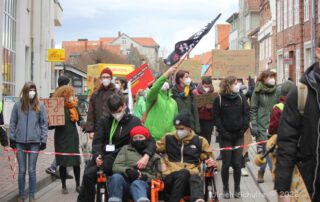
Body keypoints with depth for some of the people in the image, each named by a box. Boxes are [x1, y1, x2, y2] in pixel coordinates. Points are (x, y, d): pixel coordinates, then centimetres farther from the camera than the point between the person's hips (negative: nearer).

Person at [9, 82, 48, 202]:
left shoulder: (40, 106, 0)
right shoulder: (18, 105, 1)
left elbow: (44, 123, 1)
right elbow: (13, 122, 5)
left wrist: (43, 140, -3)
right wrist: (12, 138, 2)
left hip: (34, 142, -1)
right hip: (20, 142, 1)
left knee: (32, 170, 6)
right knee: (22, 170, 7)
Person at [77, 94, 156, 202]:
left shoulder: (134, 122, 3)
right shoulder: (104, 121, 12)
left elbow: (150, 140, -3)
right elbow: (97, 141, 5)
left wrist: (146, 156, -24)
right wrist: (97, 155, -17)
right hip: (102, 156, 3)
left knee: (89, 173, -27)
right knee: (87, 174, -27)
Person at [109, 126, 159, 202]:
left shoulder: (154, 156, 20)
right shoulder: (126, 149, 24)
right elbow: (116, 167, 11)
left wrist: (144, 176, -10)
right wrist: (127, 170, -11)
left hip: (142, 183, -2)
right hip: (125, 181, 2)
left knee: (137, 184, -38)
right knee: (116, 177, -32)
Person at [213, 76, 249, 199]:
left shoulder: (241, 98, 7)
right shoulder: (219, 100, -2)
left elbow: (246, 114, 5)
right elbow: (216, 118, -4)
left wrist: (243, 130, -4)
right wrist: (223, 132, -10)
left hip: (238, 136, 2)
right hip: (226, 136, -2)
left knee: (237, 163, 1)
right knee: (226, 163, 2)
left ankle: (237, 188, 14)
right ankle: (226, 189, 14)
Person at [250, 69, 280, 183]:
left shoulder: (276, 91, 5)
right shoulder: (258, 92, -2)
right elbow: (253, 109, -1)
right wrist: (254, 125, -7)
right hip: (261, 125, -2)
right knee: (262, 149, 1)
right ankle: (261, 172, 11)